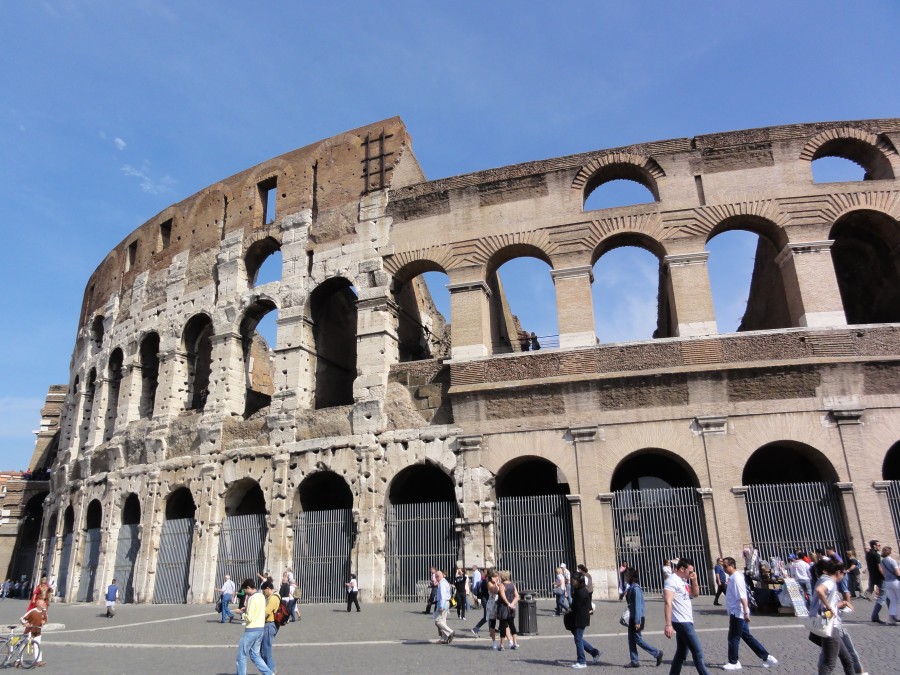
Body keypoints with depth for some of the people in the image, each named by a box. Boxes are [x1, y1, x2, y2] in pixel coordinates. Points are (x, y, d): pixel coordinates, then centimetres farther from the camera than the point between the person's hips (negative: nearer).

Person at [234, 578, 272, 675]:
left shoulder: (252, 598, -16)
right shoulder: (262, 596, 10)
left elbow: (249, 618, -19)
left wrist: (240, 612, -4)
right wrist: (246, 609, 11)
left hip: (251, 630, -8)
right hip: (260, 628, 8)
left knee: (242, 656, 7)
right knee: (255, 655, 16)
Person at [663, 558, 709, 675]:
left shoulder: (684, 580, 14)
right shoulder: (672, 580, -16)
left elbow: (695, 594, 22)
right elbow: (668, 602, -24)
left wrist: (694, 580, 4)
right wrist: (668, 624, -30)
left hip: (686, 621, 10)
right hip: (681, 622, -10)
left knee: (681, 653, 14)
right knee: (698, 652, -5)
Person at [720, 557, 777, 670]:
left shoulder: (736, 578, -19)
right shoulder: (733, 577, 11)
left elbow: (743, 597, -25)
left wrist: (746, 613, -28)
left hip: (737, 613, -10)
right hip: (736, 613, 10)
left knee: (733, 638, 1)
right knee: (746, 636, 15)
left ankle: (733, 662, 12)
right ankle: (766, 657, 20)